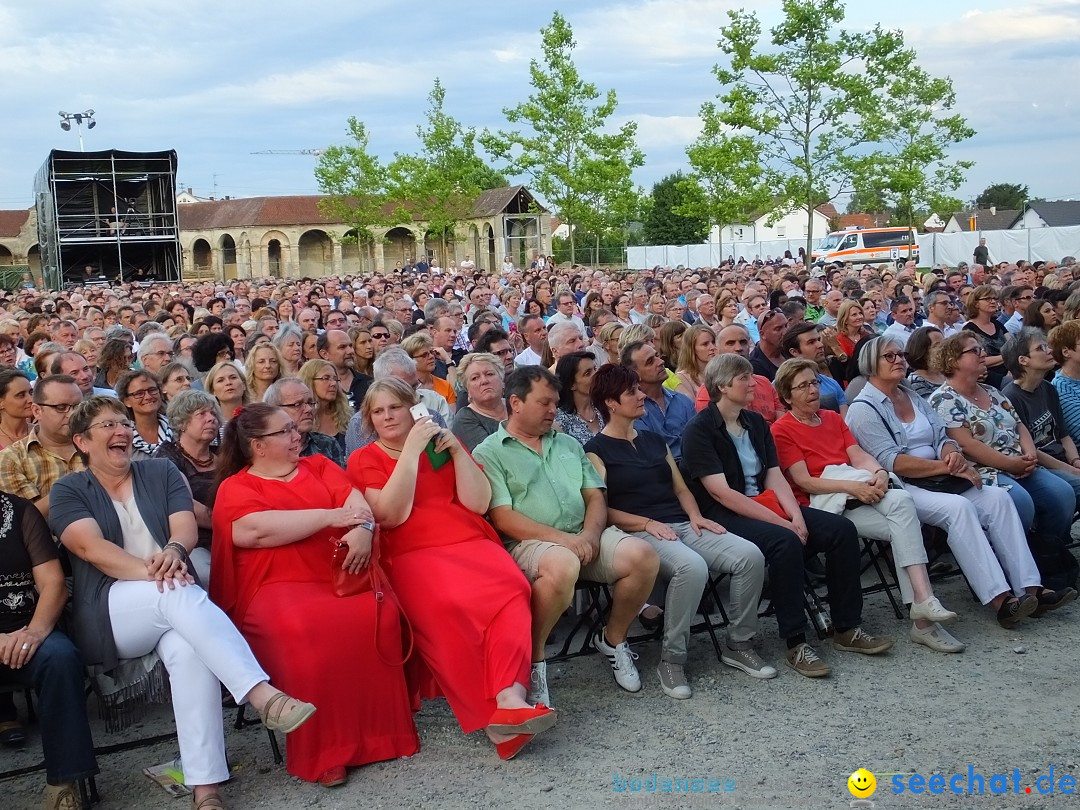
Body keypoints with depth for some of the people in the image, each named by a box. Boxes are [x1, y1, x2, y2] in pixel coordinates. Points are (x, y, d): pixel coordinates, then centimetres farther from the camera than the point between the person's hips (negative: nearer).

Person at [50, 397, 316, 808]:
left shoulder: (161, 472, 17)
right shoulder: (69, 491, 9)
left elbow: (186, 527, 1)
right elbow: (91, 547, -10)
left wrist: (172, 551, -24)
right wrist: (151, 572, -26)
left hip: (170, 606, 2)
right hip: (107, 616, -2)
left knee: (190, 649, -34)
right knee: (178, 594, -35)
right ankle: (263, 695, -46)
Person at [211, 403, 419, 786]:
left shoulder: (318, 466, 21)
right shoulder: (235, 488, 7)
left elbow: (355, 500, 6)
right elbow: (255, 530, -12)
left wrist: (363, 529, -18)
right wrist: (330, 516, -11)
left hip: (340, 576, 4)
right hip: (276, 587, -3)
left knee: (381, 614, -27)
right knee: (305, 630, -35)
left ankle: (381, 730, -14)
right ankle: (322, 750, -22)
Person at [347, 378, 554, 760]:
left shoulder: (443, 443, 21)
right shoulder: (363, 460, 12)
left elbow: (478, 503, 9)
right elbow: (391, 514, -7)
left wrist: (455, 449, 1)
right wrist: (412, 448, -8)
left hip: (471, 543, 3)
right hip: (413, 554, -3)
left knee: (509, 588, -31)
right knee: (447, 605, -36)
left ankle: (510, 698, -44)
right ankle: (492, 716, -33)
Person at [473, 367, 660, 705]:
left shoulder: (568, 445, 23)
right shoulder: (489, 453, 2)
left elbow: (596, 497, 17)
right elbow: (502, 517, -10)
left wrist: (590, 533, -6)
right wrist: (562, 538, -18)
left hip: (584, 537, 6)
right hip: (529, 544, -6)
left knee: (643, 554, -20)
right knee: (562, 565, -40)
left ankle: (613, 639, 5)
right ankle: (534, 659, -17)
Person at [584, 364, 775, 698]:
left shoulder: (655, 441, 24)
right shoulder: (596, 451, 2)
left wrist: (695, 516, 3)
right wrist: (647, 523, -15)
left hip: (682, 525, 7)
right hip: (640, 533, -7)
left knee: (750, 555, -17)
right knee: (692, 566, -37)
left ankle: (739, 645, -2)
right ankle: (671, 659, -21)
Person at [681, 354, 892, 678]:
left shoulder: (755, 422, 14)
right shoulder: (699, 430, -9)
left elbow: (774, 476, 9)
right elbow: (721, 493, -17)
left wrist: (796, 516, -11)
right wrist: (782, 523, -20)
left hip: (765, 505, 8)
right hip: (724, 516, -8)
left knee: (842, 529, -8)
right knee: (785, 542, -34)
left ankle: (847, 629, 0)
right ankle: (795, 644, -25)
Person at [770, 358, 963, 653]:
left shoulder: (833, 418, 22)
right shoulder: (782, 430, 0)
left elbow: (859, 456, 9)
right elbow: (804, 482, -10)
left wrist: (879, 473, -14)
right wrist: (852, 487, -22)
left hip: (857, 494, 6)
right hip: (821, 505, -6)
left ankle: (922, 617, -27)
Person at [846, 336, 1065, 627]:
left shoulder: (914, 398, 21)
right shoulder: (864, 409, -5)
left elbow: (942, 438, 13)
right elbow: (892, 461, -15)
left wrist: (953, 455, -12)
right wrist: (946, 467, -16)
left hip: (937, 481, 7)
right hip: (901, 489, -7)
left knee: (998, 497, -16)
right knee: (958, 507, -32)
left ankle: (1029, 588, -22)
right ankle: (1000, 600, -34)